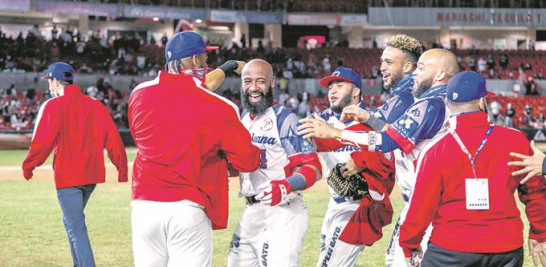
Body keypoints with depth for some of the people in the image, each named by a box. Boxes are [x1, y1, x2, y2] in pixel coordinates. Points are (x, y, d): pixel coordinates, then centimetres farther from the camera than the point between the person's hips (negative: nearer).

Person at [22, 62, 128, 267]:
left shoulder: (53, 106, -9)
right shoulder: (95, 105, 7)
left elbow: (41, 141, -15)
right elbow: (113, 138, 3)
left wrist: (28, 166, -2)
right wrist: (122, 169, 5)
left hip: (66, 177, -7)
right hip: (92, 175, 7)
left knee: (76, 229, -5)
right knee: (72, 221, 26)